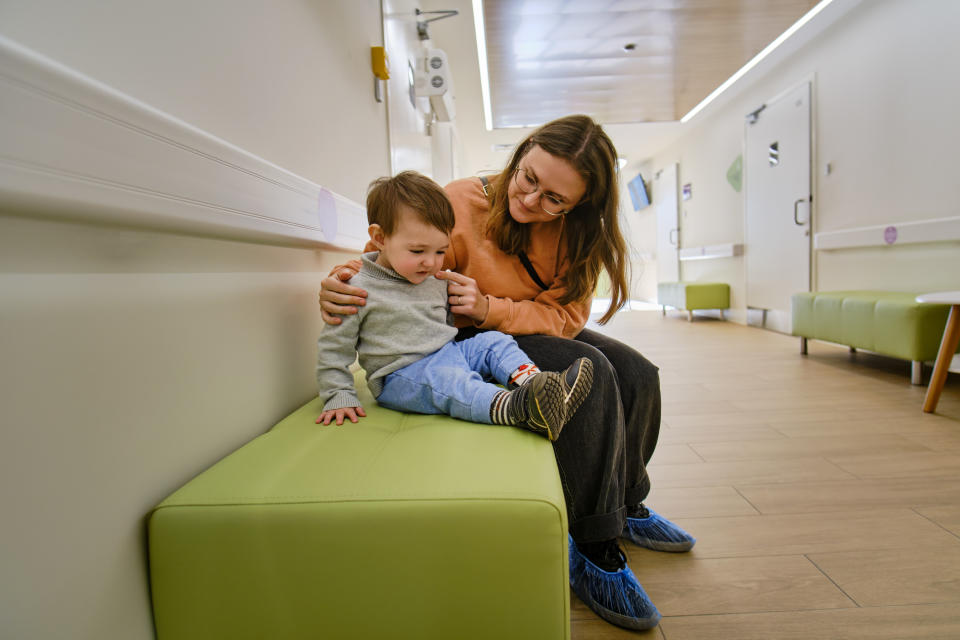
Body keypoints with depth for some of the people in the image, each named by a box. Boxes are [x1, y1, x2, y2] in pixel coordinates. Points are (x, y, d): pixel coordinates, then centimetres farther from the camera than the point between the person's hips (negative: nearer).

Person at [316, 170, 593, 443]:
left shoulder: (437, 281, 9)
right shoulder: (359, 289, -10)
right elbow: (333, 348, -4)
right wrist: (339, 397, -8)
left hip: (449, 352, 7)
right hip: (401, 376, -7)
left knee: (493, 341, -8)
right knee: (443, 379, -35)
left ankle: (530, 379, -31)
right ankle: (515, 409, -54)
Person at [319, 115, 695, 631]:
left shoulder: (577, 230, -8)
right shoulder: (460, 203, -21)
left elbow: (565, 316, -14)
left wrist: (490, 309, -31)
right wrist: (341, 284, -34)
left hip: (538, 334, 6)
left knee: (637, 375, -7)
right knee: (590, 373, -28)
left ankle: (625, 505, 17)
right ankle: (593, 552, -16)